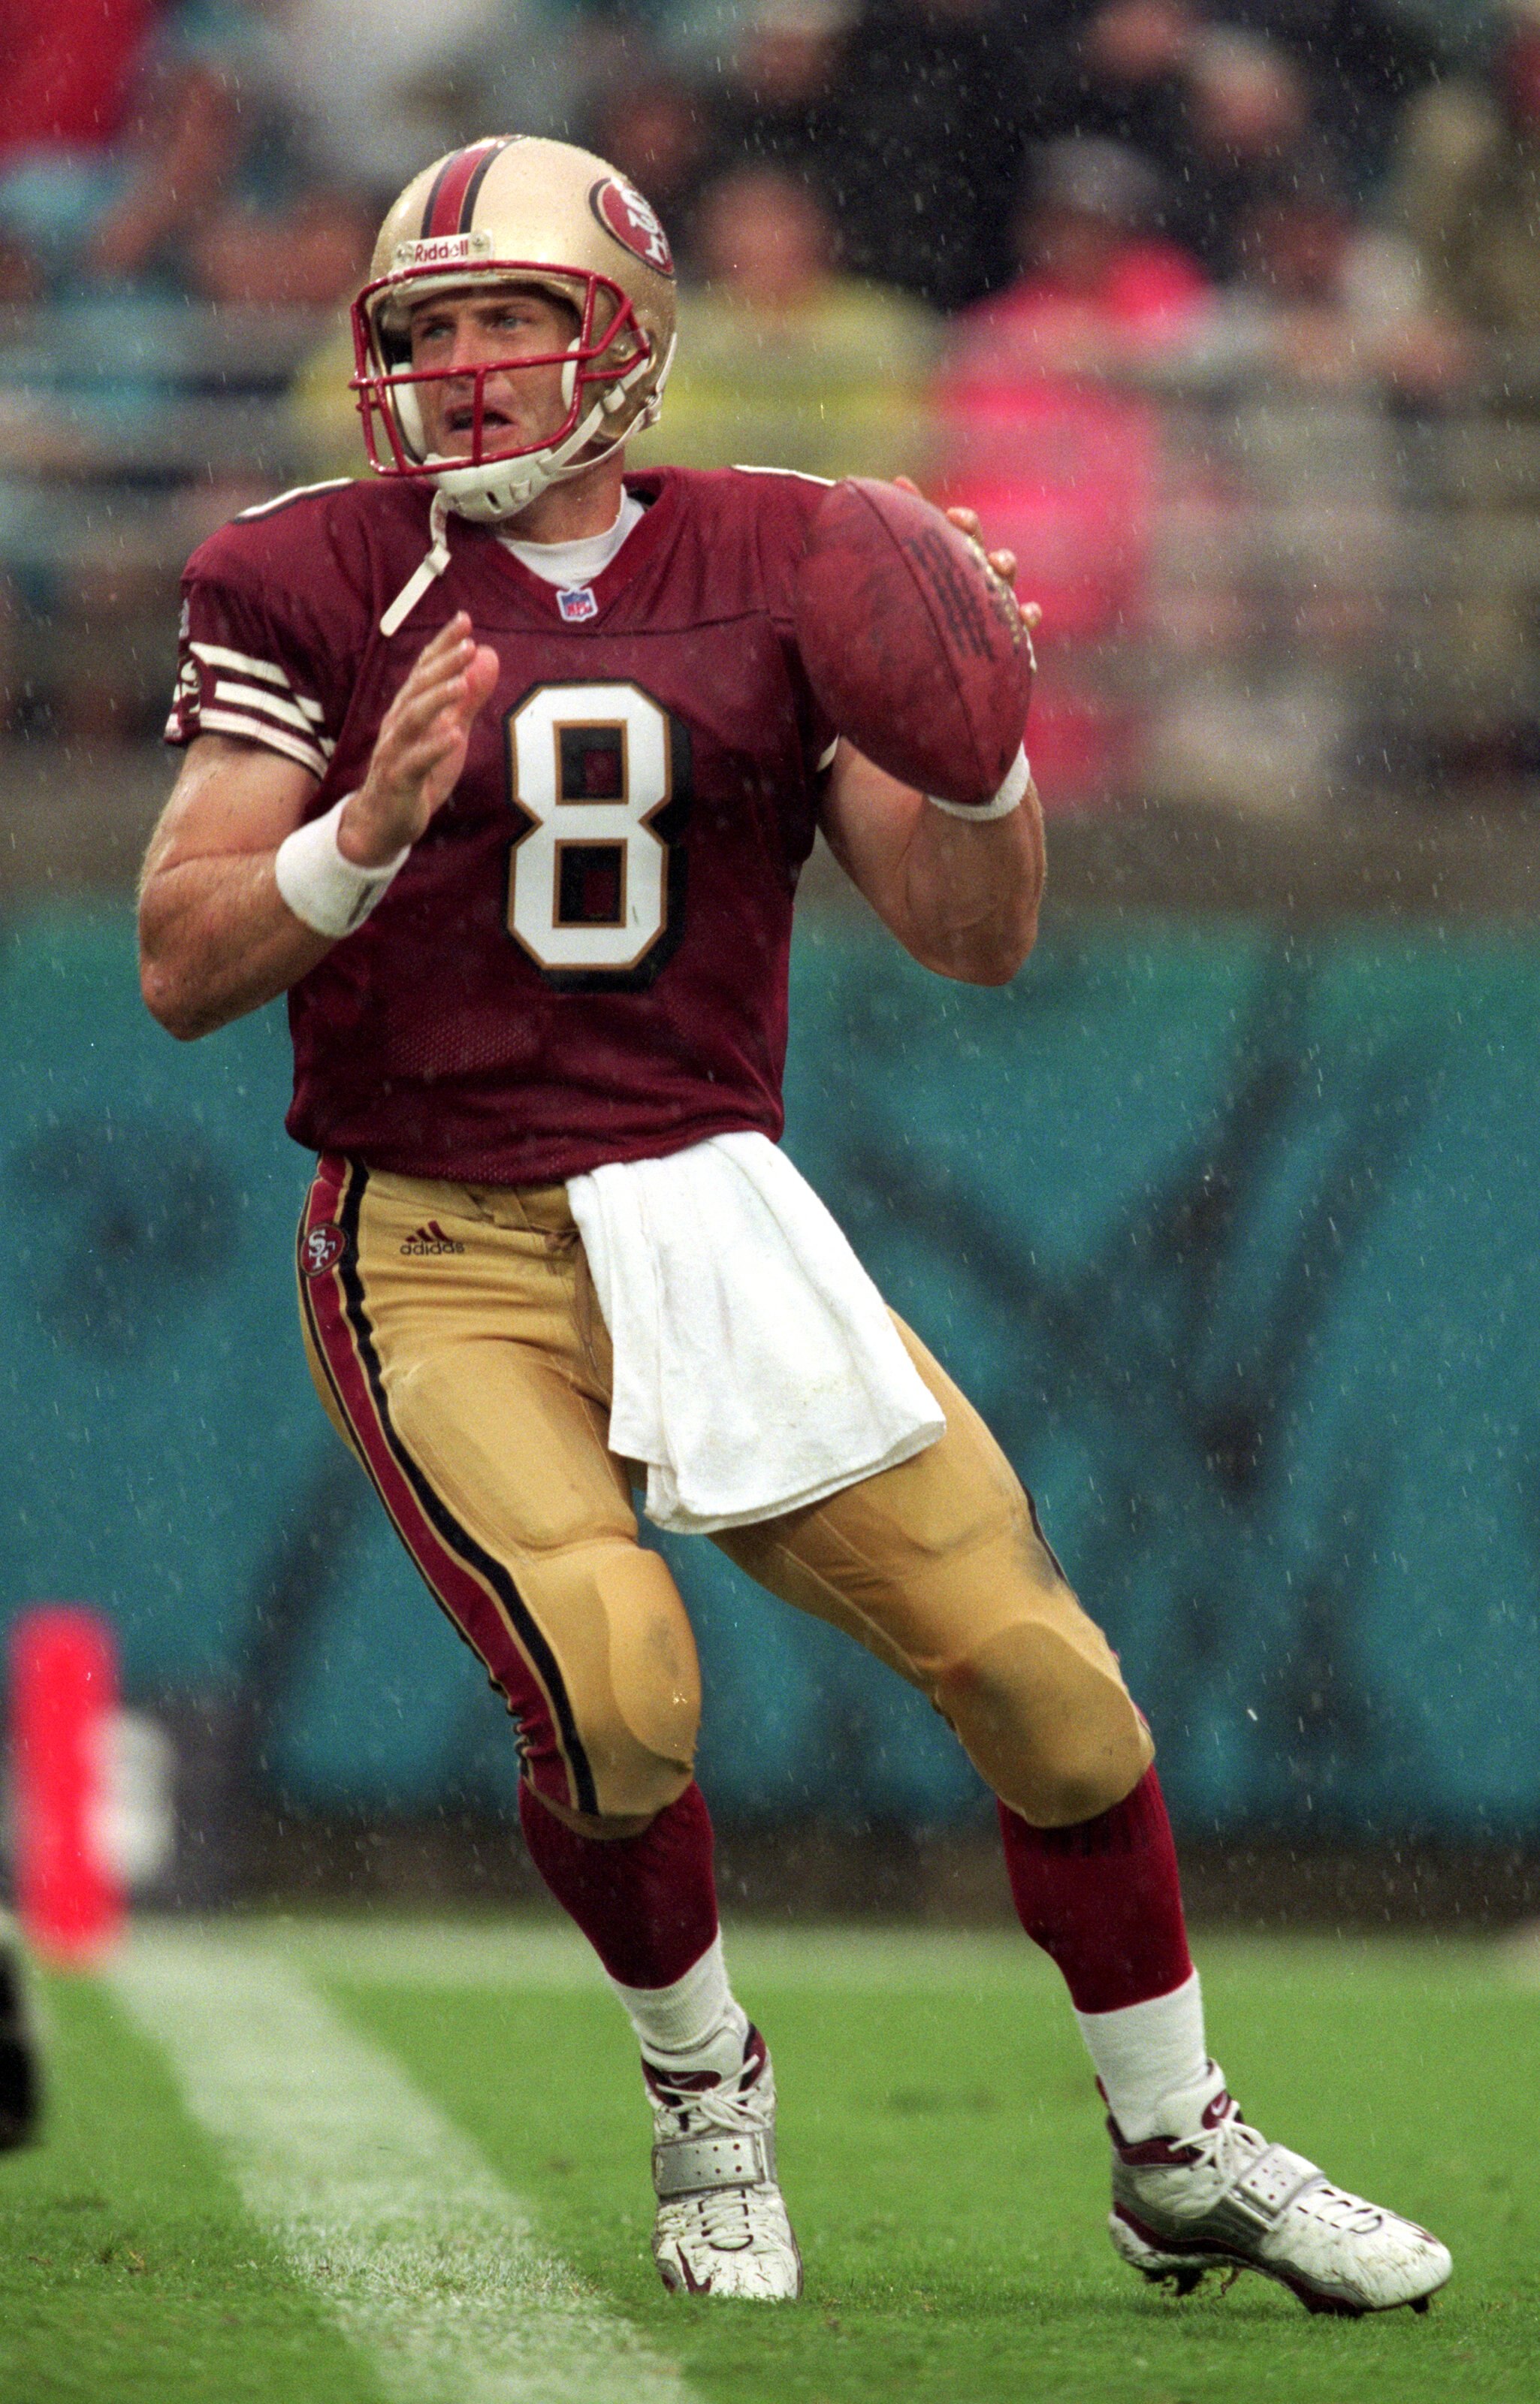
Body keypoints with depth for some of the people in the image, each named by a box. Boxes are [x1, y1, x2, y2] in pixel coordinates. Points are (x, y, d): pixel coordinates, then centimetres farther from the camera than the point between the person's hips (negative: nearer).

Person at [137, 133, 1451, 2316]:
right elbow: (183, 967, -6)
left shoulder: (782, 574, 4)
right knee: (610, 1674, -25)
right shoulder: (317, 584, -2)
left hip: (709, 1219, 3)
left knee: (1031, 1656, -5)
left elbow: (976, 939, 5)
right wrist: (371, 829, -23)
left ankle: (1181, 2154, 16)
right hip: (446, 1257, -3)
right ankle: (700, 2078, 6)